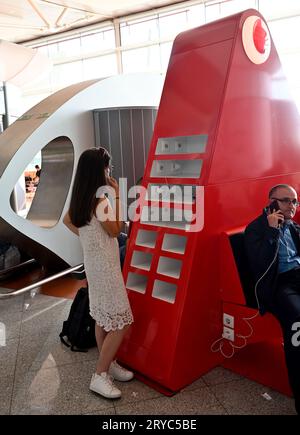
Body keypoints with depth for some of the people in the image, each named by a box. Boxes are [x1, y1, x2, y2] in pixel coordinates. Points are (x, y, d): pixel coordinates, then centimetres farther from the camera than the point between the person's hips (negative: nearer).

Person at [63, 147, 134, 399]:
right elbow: (115, 230, -11)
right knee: (120, 322, -2)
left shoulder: (80, 198, 5)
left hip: (93, 264, 9)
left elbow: (67, 221, 20)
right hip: (105, 267, -9)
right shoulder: (101, 201, -22)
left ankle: (109, 365, 31)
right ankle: (100, 376, 6)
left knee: (103, 319, 17)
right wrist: (117, 196, -12)